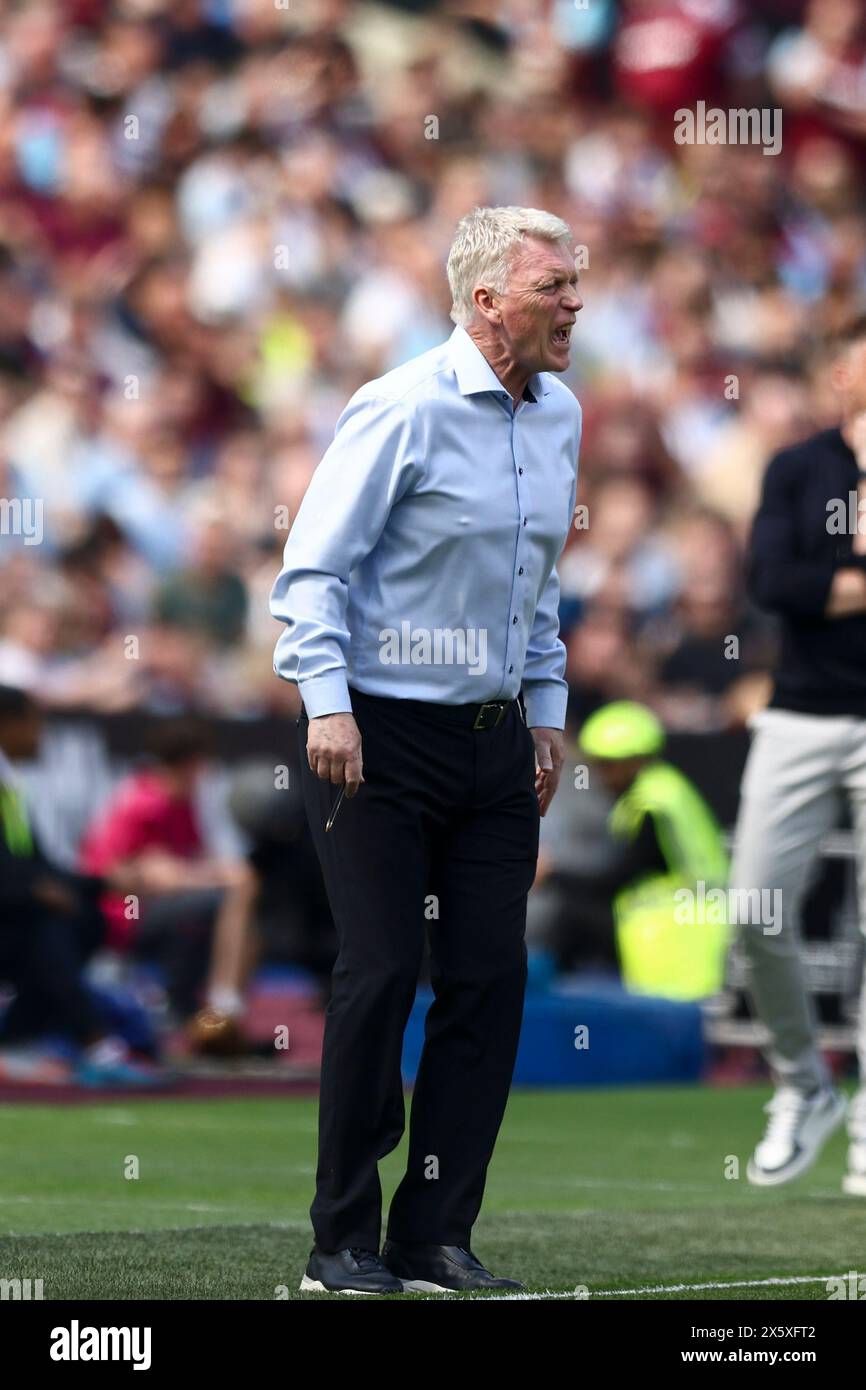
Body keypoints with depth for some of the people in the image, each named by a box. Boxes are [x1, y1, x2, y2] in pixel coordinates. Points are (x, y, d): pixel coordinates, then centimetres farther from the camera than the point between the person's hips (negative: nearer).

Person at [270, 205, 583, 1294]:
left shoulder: (559, 417, 11)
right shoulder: (404, 409, -12)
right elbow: (314, 565, -12)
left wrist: (547, 712, 19)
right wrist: (327, 702, -21)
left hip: (494, 739, 7)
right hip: (380, 734, -7)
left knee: (491, 976, 1)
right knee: (380, 973, -8)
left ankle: (435, 1236, 8)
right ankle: (343, 1243, 2)